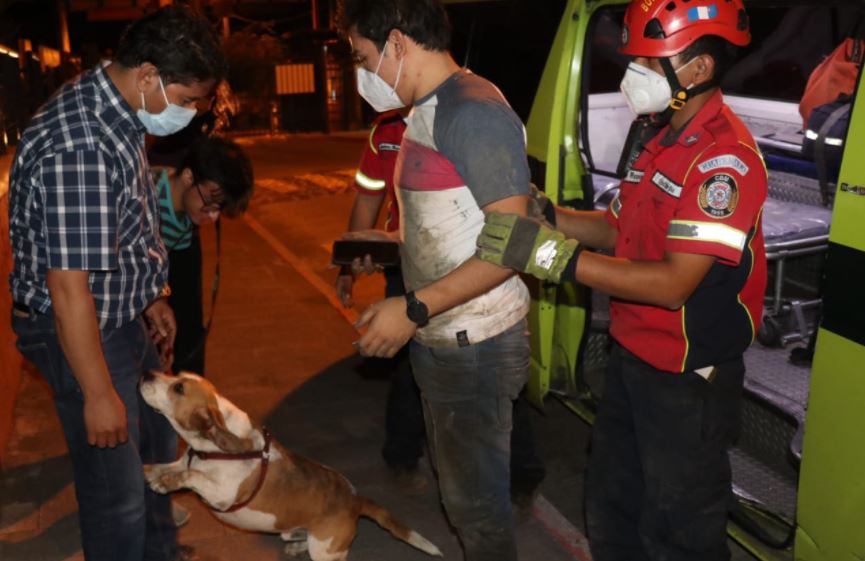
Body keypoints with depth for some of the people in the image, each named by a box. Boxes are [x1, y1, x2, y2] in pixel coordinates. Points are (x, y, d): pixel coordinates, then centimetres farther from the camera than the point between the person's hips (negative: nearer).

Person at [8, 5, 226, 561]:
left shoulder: (115, 114, 0)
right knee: (117, 489, 5)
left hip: (123, 317, 10)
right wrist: (99, 394, -21)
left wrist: (151, 297, 18)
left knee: (157, 443, 26)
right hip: (80, 332, -10)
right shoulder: (79, 147, -31)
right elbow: (68, 289, -28)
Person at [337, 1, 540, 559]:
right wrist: (387, 243, 16)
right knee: (462, 487, 24)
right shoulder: (427, 110, 11)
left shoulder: (474, 111, -20)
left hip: (477, 348, -10)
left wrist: (413, 308, -24)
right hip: (440, 341, 10)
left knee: (476, 502, 5)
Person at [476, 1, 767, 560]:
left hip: (687, 381, -9)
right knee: (613, 512, 25)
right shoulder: (661, 142, 8)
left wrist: (552, 255, -32)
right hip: (631, 358, 9)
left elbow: (673, 283, -30)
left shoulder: (725, 157, -23)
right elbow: (618, 230, 12)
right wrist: (544, 214, -4)